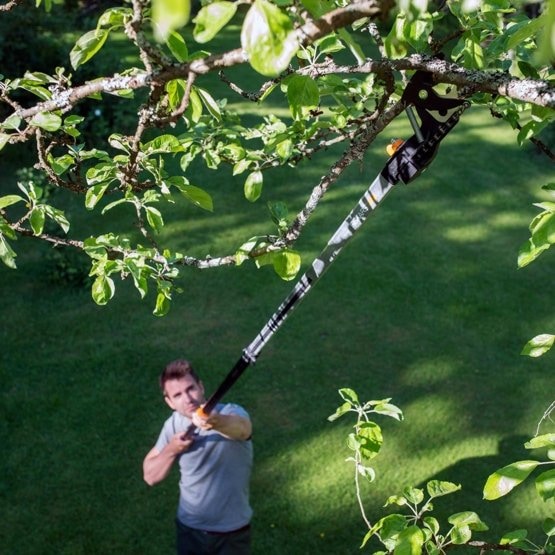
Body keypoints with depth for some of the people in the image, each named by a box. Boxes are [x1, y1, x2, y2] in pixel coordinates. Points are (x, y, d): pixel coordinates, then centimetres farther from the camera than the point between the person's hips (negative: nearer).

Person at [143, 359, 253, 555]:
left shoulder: (230, 413, -22)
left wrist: (216, 422, -70)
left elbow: (242, 428, -48)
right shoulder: (173, 425, -6)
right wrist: (171, 450, -19)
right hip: (189, 529, 3)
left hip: (232, 532, -3)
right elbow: (150, 476, 0)